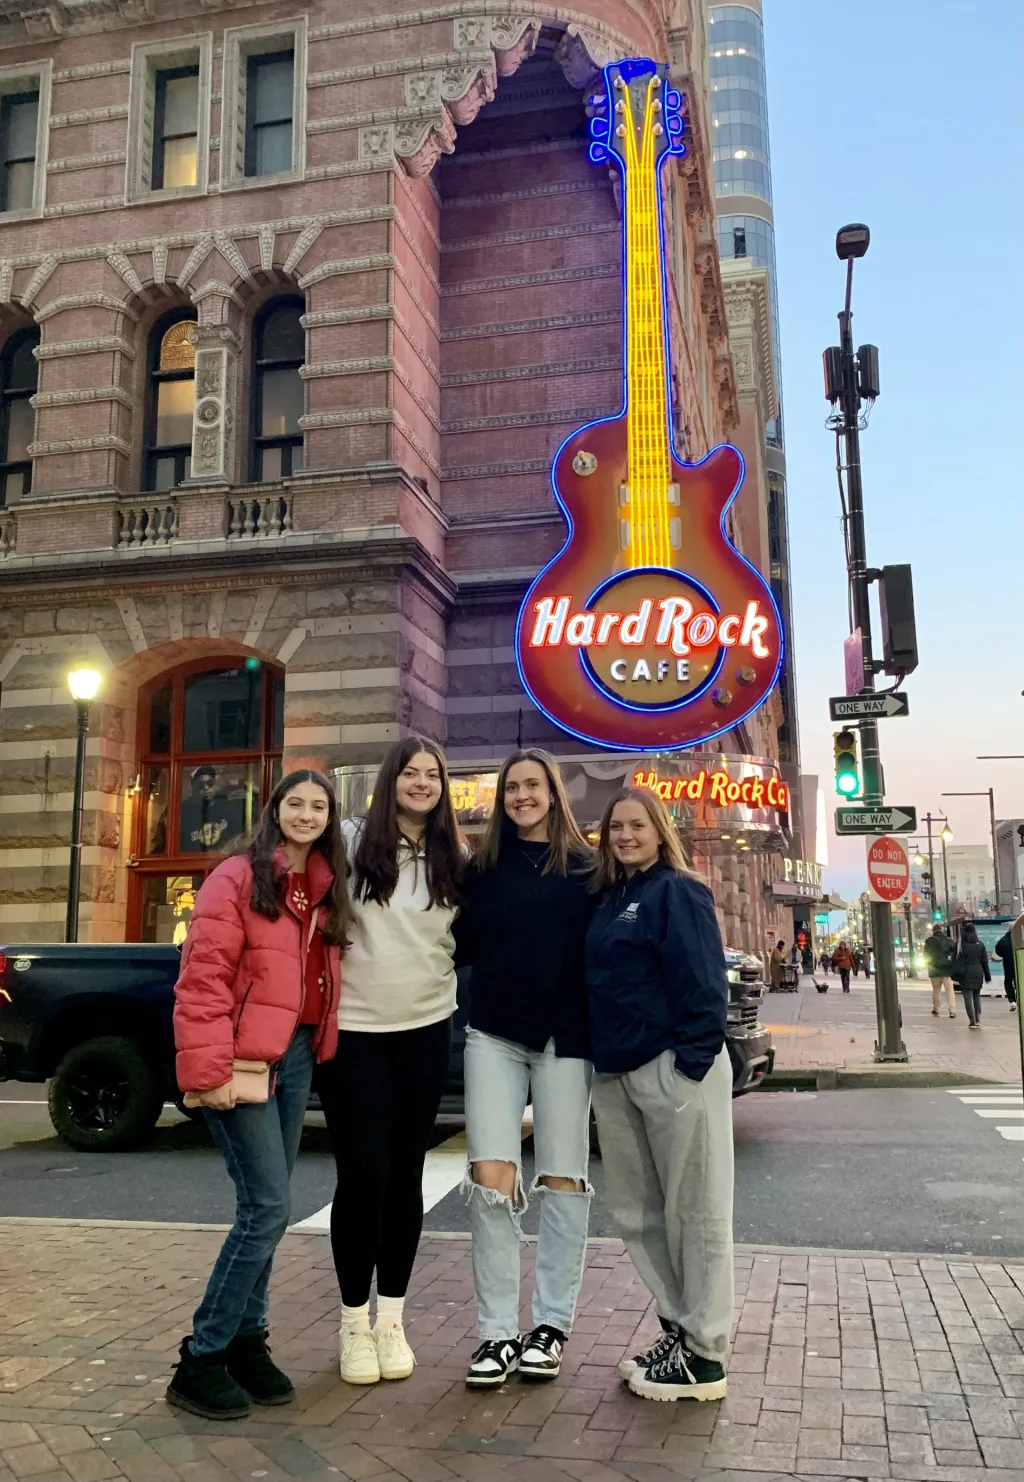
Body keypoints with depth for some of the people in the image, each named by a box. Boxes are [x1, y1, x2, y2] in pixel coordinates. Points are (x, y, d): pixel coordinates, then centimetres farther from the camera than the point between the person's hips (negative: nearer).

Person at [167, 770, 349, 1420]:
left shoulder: (328, 889, 13)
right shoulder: (239, 877, -7)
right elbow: (203, 977, -13)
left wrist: (320, 1047, 7)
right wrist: (208, 1069, -18)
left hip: (297, 1055, 7)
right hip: (245, 1059, -7)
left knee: (267, 1208, 12)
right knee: (268, 1207, -9)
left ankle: (247, 1340, 24)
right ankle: (201, 1360, 4)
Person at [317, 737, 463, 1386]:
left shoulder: (453, 860, 7)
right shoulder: (351, 841, -4)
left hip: (426, 1031, 3)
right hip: (353, 1029, -3)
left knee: (405, 1174, 10)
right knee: (363, 1174, -1)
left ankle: (392, 1319, 24)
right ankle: (354, 1322, 18)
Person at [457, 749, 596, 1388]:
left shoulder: (586, 866, 2)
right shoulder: (484, 866, 9)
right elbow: (464, 944, 10)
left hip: (565, 1039, -1)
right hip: (495, 1035, 2)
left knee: (562, 1183, 7)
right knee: (491, 1180, -4)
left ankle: (553, 1324, 21)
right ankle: (498, 1332, 8)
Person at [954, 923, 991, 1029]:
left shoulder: (961, 944, -8)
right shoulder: (980, 944, 4)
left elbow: (957, 961, -10)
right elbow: (985, 961, 8)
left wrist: (956, 975, -7)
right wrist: (987, 975, 13)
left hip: (966, 974, -4)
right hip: (978, 973, 4)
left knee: (968, 997, -2)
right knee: (977, 996, 16)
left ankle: (973, 1021, -6)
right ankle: (978, 1019, 9)